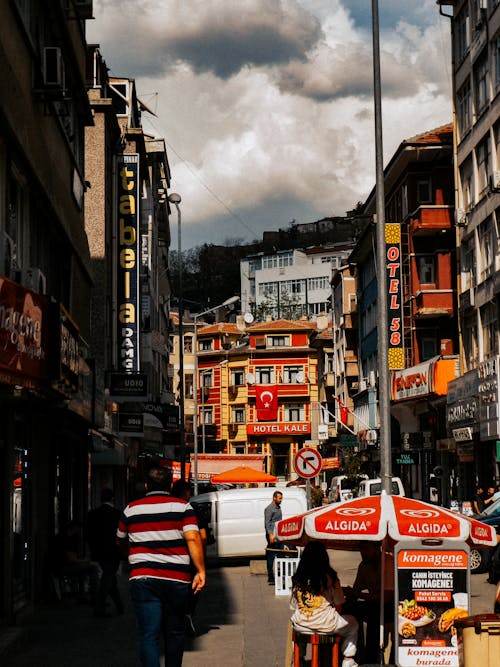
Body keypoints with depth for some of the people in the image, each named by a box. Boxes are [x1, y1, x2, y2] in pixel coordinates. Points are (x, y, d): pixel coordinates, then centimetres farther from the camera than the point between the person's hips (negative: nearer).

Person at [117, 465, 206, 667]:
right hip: (177, 579, 0)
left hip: (143, 578, 0)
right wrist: (201, 570, -12)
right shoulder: (182, 507, 2)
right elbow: (193, 539, -11)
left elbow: (121, 542, 22)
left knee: (148, 635, -4)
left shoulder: (131, 509, 8)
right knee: (175, 633, 15)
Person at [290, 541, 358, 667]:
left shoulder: (297, 578, -1)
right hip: (326, 624, -3)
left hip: (300, 625, 3)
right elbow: (339, 601, -3)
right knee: (353, 623, 22)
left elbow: (293, 606, 5)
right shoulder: (329, 577, -10)